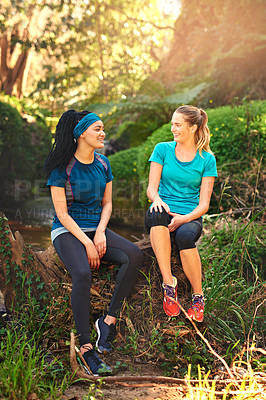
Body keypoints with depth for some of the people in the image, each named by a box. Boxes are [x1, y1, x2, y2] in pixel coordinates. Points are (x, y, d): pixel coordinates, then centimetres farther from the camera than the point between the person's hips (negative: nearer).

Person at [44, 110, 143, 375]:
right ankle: (85, 346, -25)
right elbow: (62, 212, -10)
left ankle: (109, 320, -16)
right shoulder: (62, 167, -8)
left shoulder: (103, 164, 9)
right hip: (67, 231, -5)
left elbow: (107, 204, 13)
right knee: (82, 274, -34)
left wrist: (100, 232, -6)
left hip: (96, 228, 5)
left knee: (134, 255, -23)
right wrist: (86, 243, -18)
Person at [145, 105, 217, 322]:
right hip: (163, 216, 1)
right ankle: (169, 284, -32)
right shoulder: (162, 149, 8)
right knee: (156, 213, -37)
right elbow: (151, 187, 3)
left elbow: (204, 203, -1)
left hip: (190, 217, -1)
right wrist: (157, 199, -22)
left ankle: (198, 296, -14)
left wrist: (184, 219, -21)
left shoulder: (207, 159, 4)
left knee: (185, 236, -37)